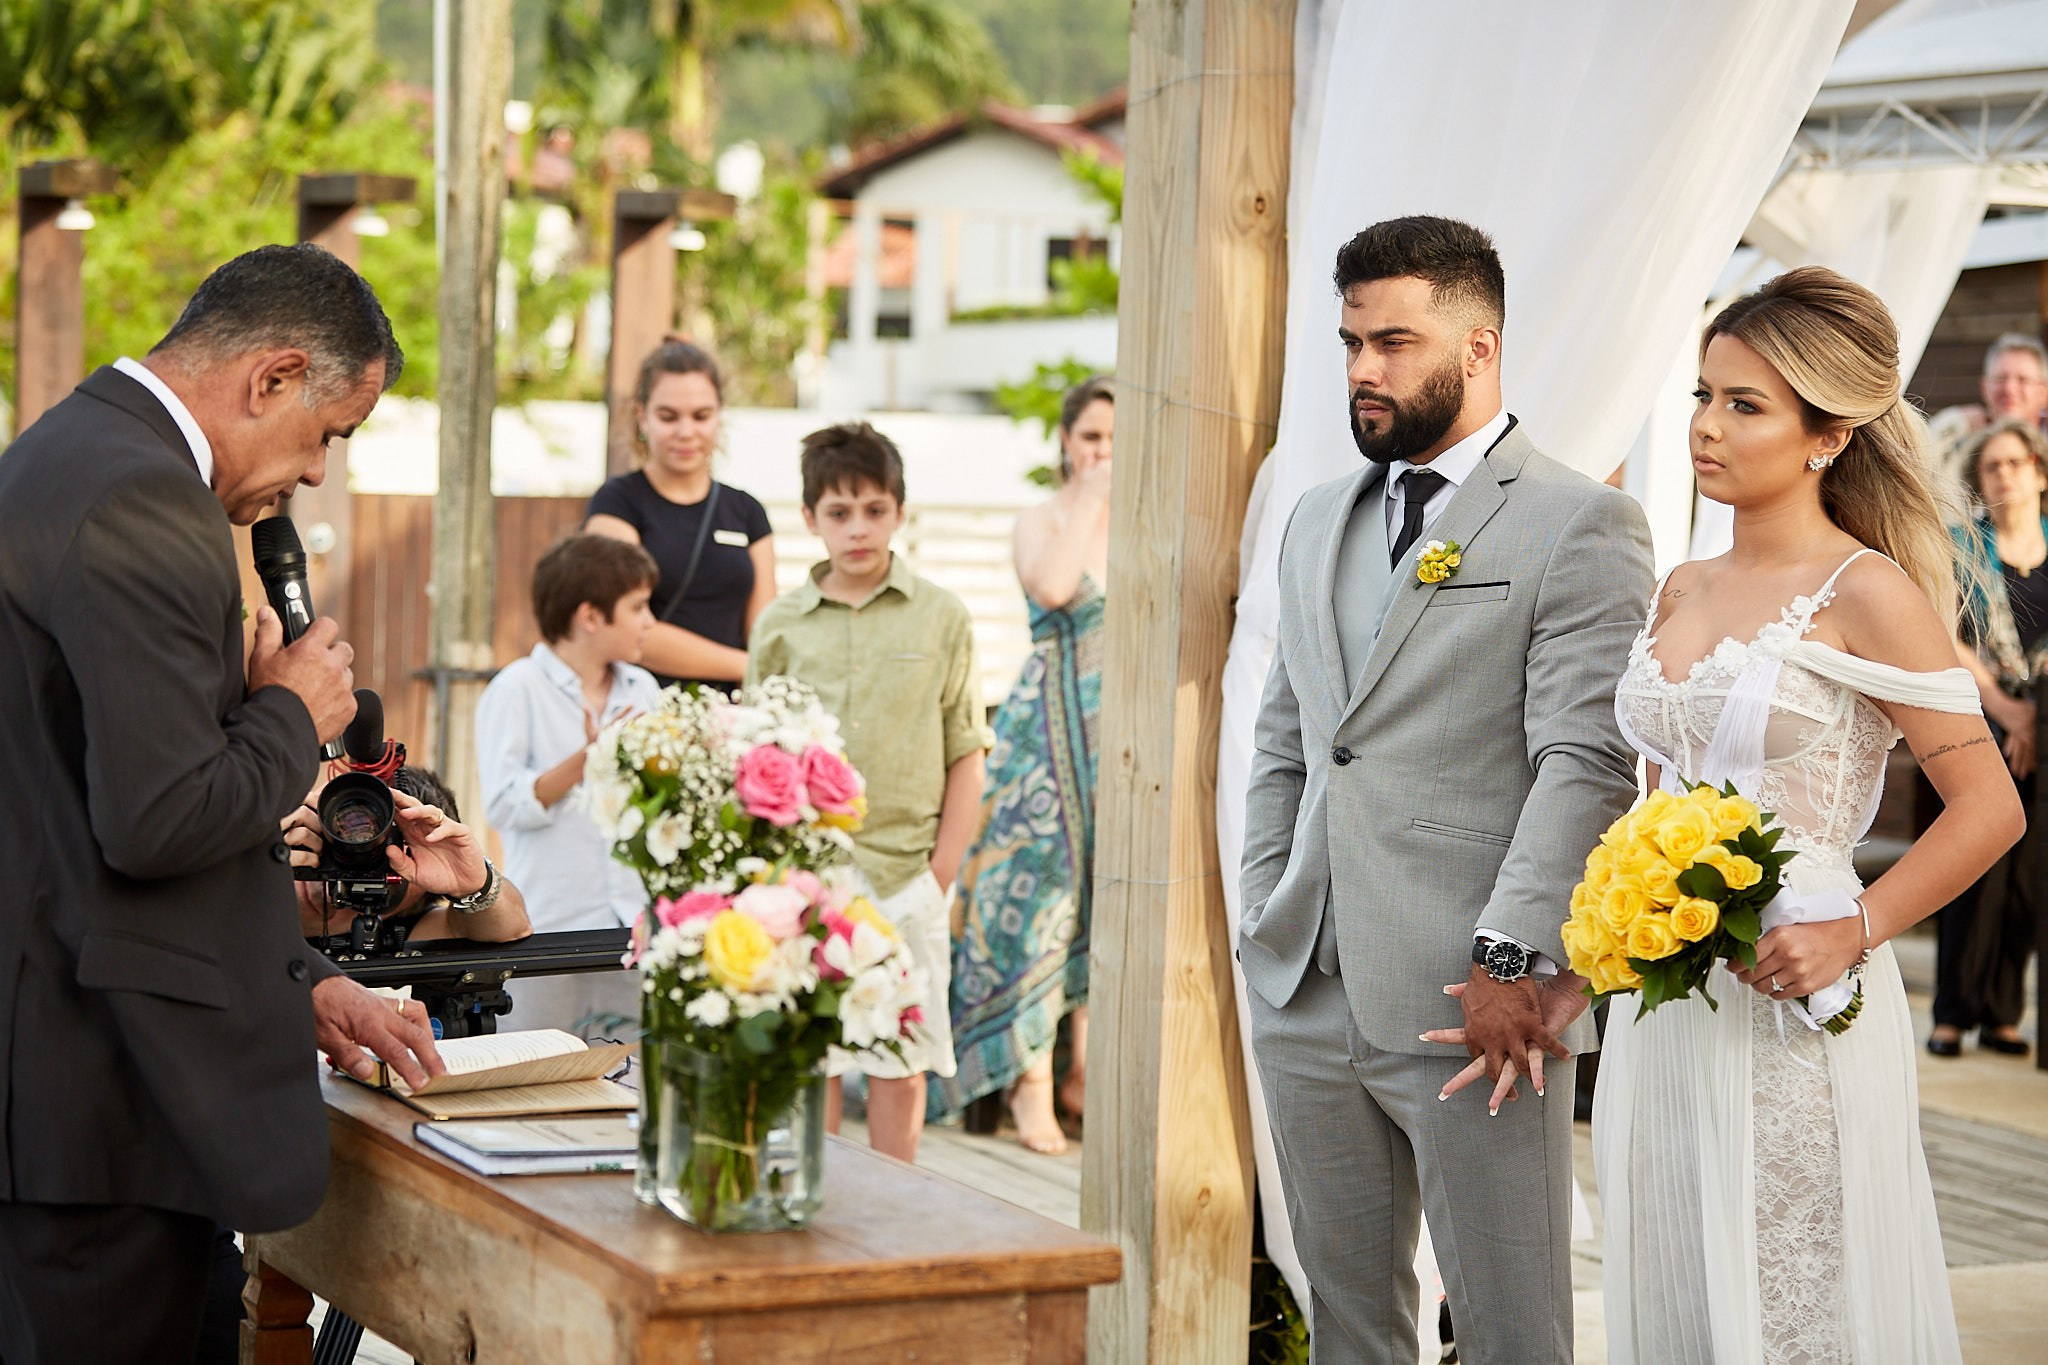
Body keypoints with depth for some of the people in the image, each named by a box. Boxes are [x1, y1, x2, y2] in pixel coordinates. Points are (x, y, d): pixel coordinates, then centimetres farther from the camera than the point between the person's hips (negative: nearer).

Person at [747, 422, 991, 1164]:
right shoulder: (781, 625, 6)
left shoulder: (941, 618, 3)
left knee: (901, 1070, 2)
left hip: (904, 876, -1)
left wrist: (941, 873, -2)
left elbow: (965, 757, 5)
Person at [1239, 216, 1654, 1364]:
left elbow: (1586, 765, -13)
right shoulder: (1320, 523, 18)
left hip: (1477, 1008, -6)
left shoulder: (1580, 525, -5)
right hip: (1308, 1003, 7)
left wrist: (1513, 963, -19)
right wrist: (1267, 919, 12)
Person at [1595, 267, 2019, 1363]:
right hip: (1660, 1012, 7)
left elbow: (1989, 808, -11)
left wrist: (1852, 933, -17)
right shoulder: (1682, 592, 11)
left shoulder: (1864, 593, -9)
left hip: (1790, 1010, -6)